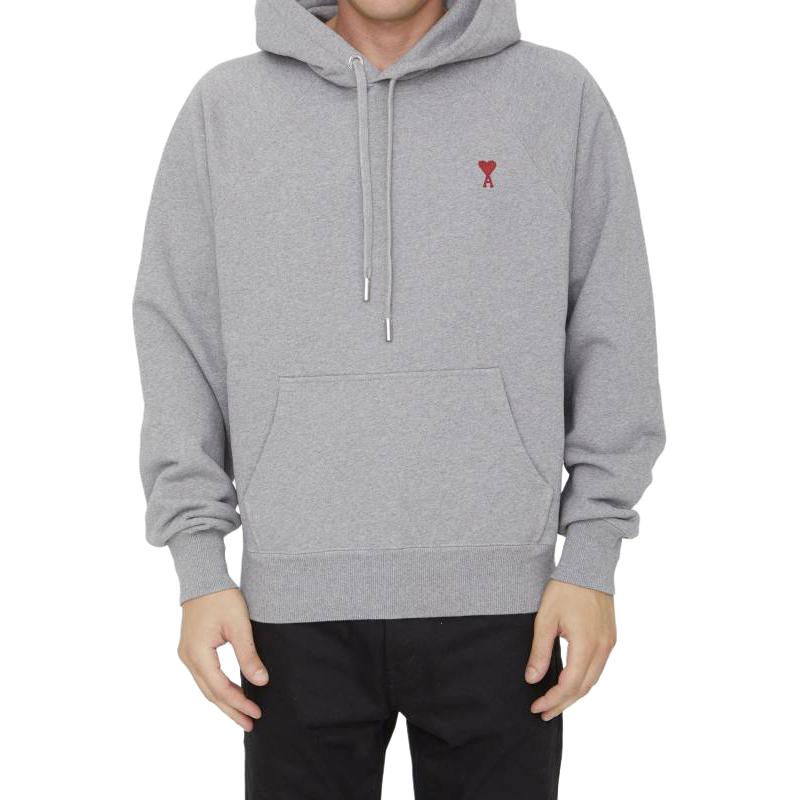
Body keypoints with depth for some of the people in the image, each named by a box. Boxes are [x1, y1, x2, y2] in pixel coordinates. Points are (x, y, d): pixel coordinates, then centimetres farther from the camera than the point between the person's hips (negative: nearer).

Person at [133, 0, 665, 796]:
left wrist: (592, 556, -2)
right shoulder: (223, 107, 4)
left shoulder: (559, 97, 2)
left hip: (495, 596, 0)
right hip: (297, 602, 1)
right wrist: (199, 564, 0)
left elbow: (609, 335, 3)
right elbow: (177, 337, 5)